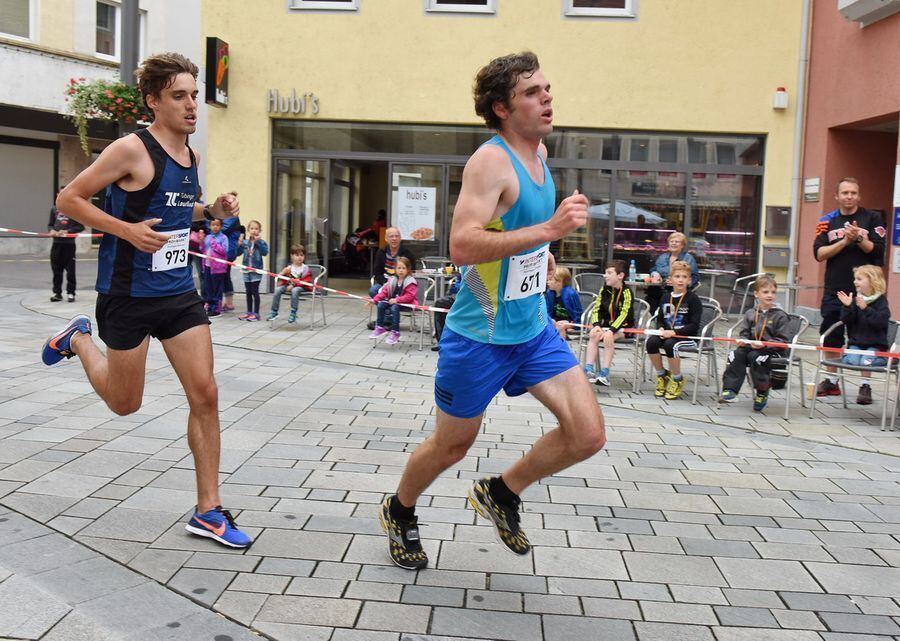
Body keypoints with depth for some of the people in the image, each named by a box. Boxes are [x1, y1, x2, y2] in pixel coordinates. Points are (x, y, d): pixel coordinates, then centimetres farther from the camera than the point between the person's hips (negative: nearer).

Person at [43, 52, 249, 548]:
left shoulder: (189, 155, 8)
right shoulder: (132, 150, -14)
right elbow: (68, 199, -11)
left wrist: (211, 211, 6)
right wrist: (127, 231, -22)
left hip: (179, 291, 6)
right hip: (129, 295, -6)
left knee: (205, 394, -1)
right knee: (125, 403, 10)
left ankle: (208, 512, 8)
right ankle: (78, 339, 41)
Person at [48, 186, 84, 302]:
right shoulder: (54, 209, 11)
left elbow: (81, 227, -4)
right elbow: (50, 224, 17)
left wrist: (67, 231, -14)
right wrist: (51, 230, -4)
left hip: (69, 243, -4)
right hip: (57, 243, 4)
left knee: (70, 270, -2)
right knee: (56, 270, 6)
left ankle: (70, 293, 7)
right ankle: (57, 293, 14)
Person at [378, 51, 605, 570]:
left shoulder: (539, 153, 6)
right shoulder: (491, 160, -20)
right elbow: (461, 246, -34)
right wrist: (548, 229, -37)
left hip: (534, 328, 7)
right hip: (480, 335, -7)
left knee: (589, 436, -2)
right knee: (452, 447, 11)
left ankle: (501, 494, 22)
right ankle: (400, 513, 42)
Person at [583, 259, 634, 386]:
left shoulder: (626, 292, -11)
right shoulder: (604, 290, 5)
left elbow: (624, 314, -21)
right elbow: (596, 310, 0)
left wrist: (612, 330, -32)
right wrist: (596, 325, -19)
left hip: (623, 327, -5)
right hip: (606, 325, 5)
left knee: (608, 337, -32)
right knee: (593, 334, -24)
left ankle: (604, 373, -30)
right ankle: (588, 369, -28)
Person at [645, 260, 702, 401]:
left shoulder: (693, 299, -5)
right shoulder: (666, 298, 12)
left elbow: (694, 325, -11)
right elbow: (659, 318, 16)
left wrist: (674, 332, -20)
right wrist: (661, 329, -8)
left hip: (687, 336, -5)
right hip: (667, 334, 5)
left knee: (670, 344, -34)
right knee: (651, 342, -24)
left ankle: (677, 380, -10)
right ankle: (662, 375, -1)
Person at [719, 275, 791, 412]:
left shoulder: (780, 316, -2)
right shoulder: (750, 314, 13)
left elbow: (782, 340, -7)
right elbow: (744, 333, 14)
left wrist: (764, 344, -22)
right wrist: (743, 341, -10)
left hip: (772, 350, -4)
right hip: (750, 346, 4)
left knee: (755, 357, -32)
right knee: (737, 354, -23)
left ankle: (762, 393, -12)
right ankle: (729, 390, -27)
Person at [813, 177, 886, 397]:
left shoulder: (872, 218, 2)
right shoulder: (827, 221, 6)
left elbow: (877, 250, -4)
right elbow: (819, 254, -4)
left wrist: (859, 239, -18)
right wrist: (845, 240, -14)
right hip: (835, 290, 2)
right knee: (831, 337, 7)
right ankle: (831, 381, 20)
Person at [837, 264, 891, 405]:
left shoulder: (881, 300, -4)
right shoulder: (855, 299, 7)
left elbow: (881, 321, -18)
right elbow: (846, 321, 2)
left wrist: (865, 308, -25)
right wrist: (847, 306, -14)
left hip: (875, 345, -3)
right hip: (855, 343, 3)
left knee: (866, 360, -29)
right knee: (852, 359, -26)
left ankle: (865, 387, -10)